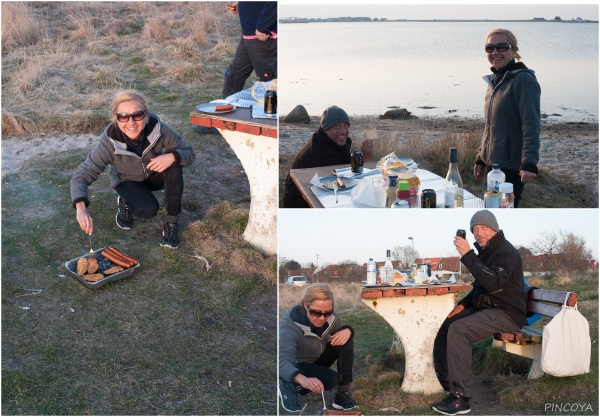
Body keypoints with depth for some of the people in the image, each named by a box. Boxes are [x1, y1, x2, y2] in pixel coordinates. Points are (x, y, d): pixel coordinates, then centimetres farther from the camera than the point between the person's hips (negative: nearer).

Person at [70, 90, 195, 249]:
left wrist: (172, 156, -46)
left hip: (154, 174, 2)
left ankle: (171, 223, -15)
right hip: (128, 181, -2)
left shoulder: (157, 128, -32)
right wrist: (81, 209, -54)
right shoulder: (109, 142, -35)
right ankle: (124, 202, 8)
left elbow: (189, 153, -21)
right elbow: (81, 176, -35)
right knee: (149, 210, -28)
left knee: (174, 166, -30)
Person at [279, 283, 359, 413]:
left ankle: (343, 394, -15)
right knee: (332, 379, -31)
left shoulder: (331, 317, -18)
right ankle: (289, 387, -10)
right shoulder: (290, 325, -34)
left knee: (345, 339, -20)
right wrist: (302, 379, -67)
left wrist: (347, 330, -27)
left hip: (317, 359, 6)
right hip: (296, 366, -6)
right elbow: (283, 361, -45)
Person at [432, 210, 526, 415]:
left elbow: (493, 283, -31)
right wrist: (463, 304, 9)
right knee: (443, 326, -3)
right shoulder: (484, 251, 15)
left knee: (458, 330, -29)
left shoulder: (505, 252, -13)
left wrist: (468, 256, -34)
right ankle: (445, 385, 3)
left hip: (507, 313, -10)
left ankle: (460, 399, -30)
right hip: (484, 308, 10)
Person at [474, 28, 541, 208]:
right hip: (494, 164, 8)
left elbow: (531, 125, -19)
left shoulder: (523, 80, -12)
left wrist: (529, 163, -28)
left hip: (512, 166, -8)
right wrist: (481, 158, 21)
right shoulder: (494, 80, 13)